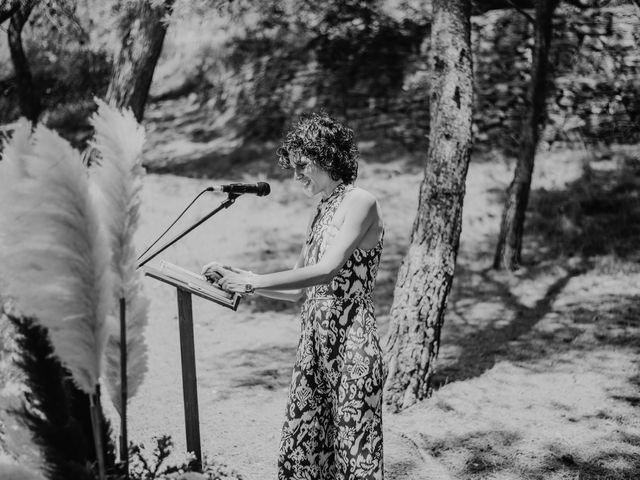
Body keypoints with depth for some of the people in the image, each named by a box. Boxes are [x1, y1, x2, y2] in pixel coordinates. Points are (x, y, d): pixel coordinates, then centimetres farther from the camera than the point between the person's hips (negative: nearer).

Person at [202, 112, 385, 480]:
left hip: (351, 342, -8)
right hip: (314, 340, 8)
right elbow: (298, 289, 15)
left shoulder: (360, 203, -10)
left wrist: (252, 281, -23)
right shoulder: (322, 212, 15)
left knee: (353, 448, -1)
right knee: (302, 446, 9)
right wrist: (237, 280, 5)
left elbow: (327, 271, -22)